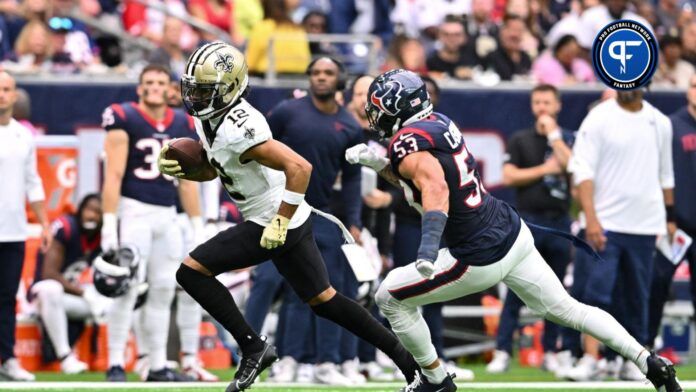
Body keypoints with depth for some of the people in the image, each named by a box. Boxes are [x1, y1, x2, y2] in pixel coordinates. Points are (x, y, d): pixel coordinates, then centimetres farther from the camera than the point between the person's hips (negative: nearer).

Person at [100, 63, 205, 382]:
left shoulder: (183, 124, 11)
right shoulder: (123, 117, -5)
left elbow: (188, 180, 15)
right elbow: (114, 174, -10)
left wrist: (198, 227, 12)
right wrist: (109, 222, -17)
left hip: (168, 215, 6)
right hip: (135, 211, -6)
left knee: (163, 291, 7)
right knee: (129, 288, -10)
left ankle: (158, 366, 12)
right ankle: (115, 364, -6)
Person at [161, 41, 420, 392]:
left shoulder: (237, 129, -26)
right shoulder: (210, 119, 4)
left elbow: (299, 168, -32)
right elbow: (211, 170, 19)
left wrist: (279, 224, -29)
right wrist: (177, 169, -1)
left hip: (271, 224, -10)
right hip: (292, 220, 10)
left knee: (191, 271, -8)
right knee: (322, 299, 19)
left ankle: (253, 348, -3)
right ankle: (406, 358, 23)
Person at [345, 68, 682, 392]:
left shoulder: (408, 142, -18)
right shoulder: (439, 122, 8)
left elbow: (435, 187, -40)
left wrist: (428, 244, -53)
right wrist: (378, 163, 10)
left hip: (480, 258, -9)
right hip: (513, 232, 9)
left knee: (390, 298, 7)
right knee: (566, 309, 17)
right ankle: (652, 364, 12)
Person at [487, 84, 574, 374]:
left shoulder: (568, 140, 10)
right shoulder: (520, 140, 8)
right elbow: (509, 177, -2)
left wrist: (553, 134, -7)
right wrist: (545, 169, -5)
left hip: (560, 222, 2)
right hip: (529, 221, -1)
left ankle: (550, 353, 11)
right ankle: (502, 352, -8)